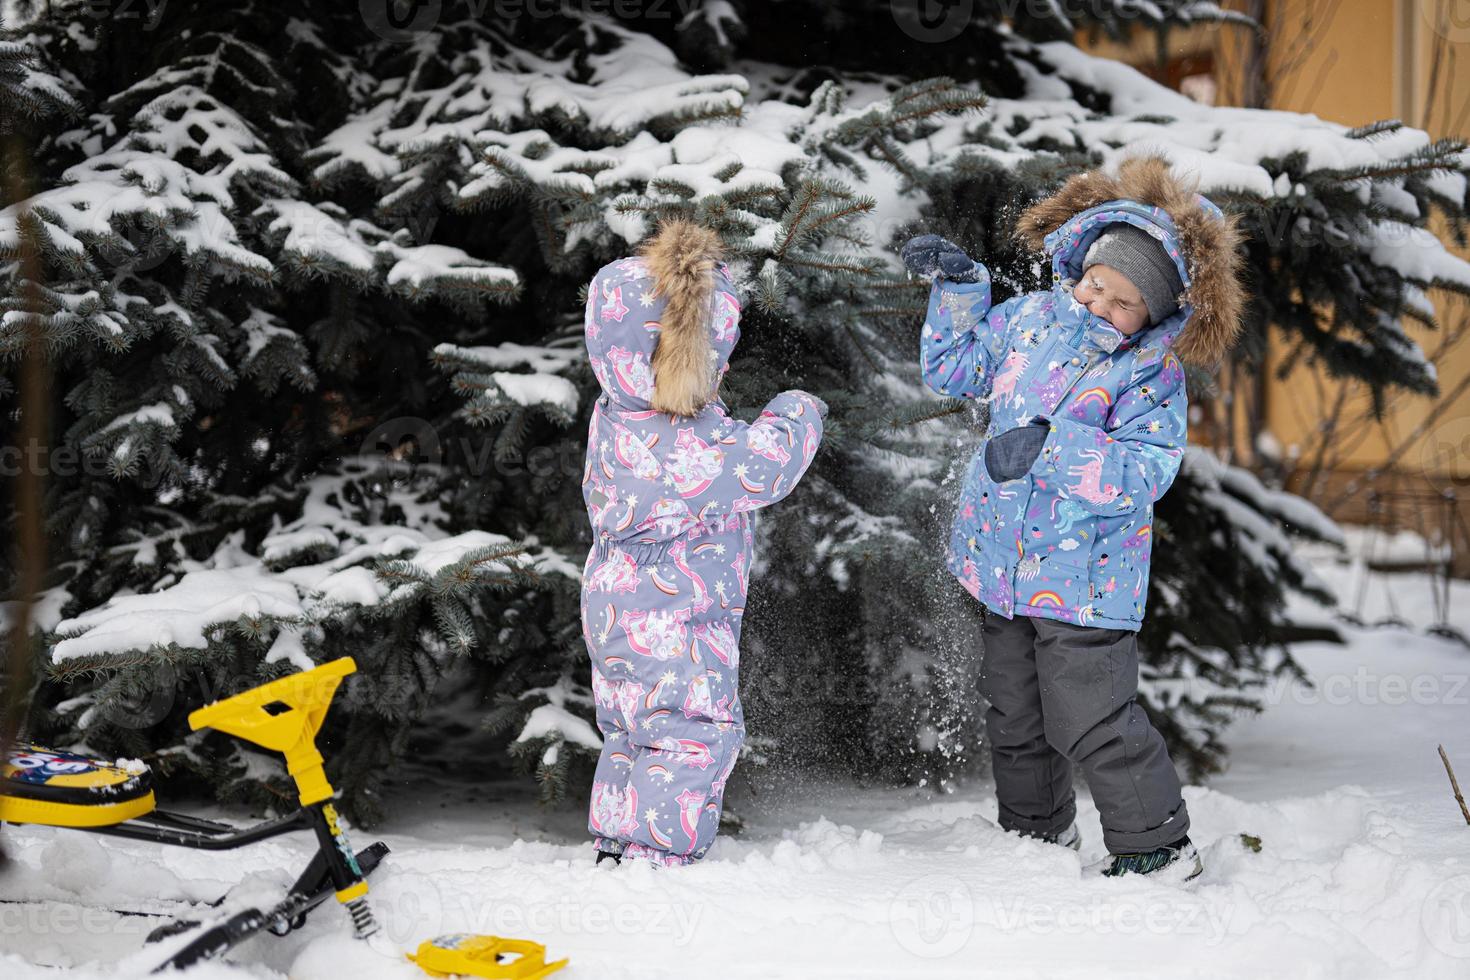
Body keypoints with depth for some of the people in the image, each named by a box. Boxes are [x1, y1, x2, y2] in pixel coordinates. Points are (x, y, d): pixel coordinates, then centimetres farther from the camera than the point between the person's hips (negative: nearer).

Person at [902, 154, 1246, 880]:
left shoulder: (1153, 373, -15)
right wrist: (959, 288, 5)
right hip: (1004, 564, 6)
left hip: (1085, 580, -6)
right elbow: (955, 368, 17)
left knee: (1089, 723, -5)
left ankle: (1155, 845, 13)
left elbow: (1142, 472, -27)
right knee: (1015, 716, 18)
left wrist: (1051, 444, -35)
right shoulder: (1032, 319, 1)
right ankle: (1036, 834, 37)